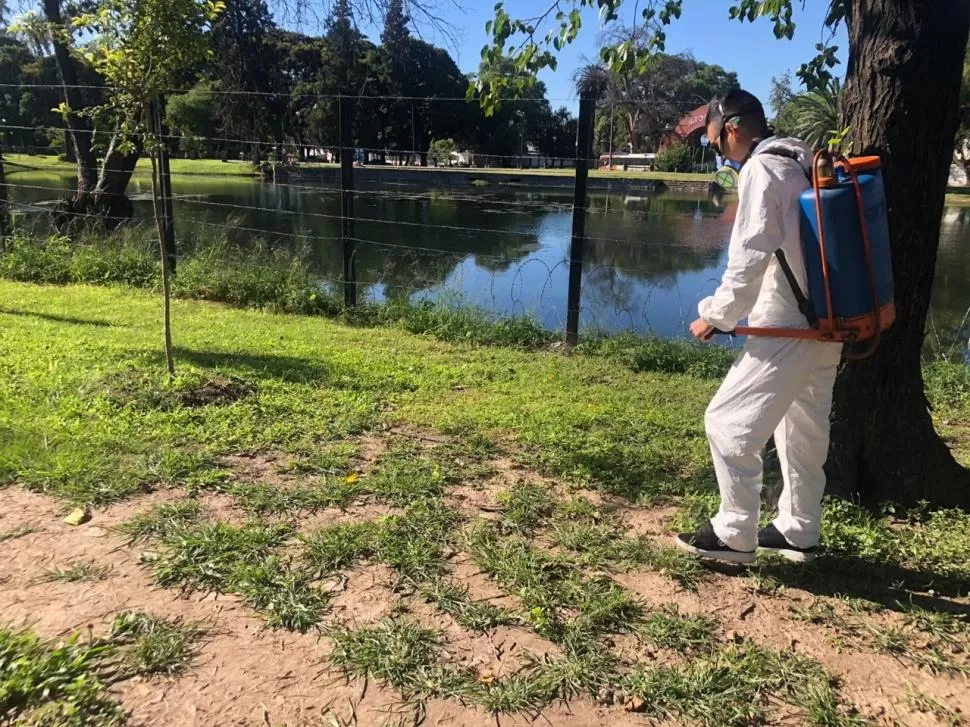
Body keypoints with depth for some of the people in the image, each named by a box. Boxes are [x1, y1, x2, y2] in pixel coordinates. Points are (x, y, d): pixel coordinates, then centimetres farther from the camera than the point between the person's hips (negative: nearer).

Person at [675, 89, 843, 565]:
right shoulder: (806, 164, 15)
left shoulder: (761, 169, -13)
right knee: (805, 429, 17)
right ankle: (798, 532, 30)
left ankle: (734, 535, 8)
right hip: (825, 324, 10)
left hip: (788, 328, -10)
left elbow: (749, 258, -19)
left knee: (728, 423, -2)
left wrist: (716, 316, -8)